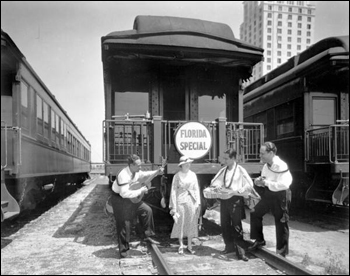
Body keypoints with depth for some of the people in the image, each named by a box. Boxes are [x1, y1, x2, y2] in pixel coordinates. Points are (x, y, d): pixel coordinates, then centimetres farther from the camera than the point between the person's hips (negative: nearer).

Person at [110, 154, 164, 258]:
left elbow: (144, 174, 16)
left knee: (147, 210, 0)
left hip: (131, 198, 8)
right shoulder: (123, 175, -31)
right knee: (124, 225, -1)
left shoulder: (136, 172, -5)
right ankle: (123, 250, 14)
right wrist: (140, 191, -32)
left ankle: (147, 235, 14)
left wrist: (157, 172, 1)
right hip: (120, 200, -8)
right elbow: (124, 193, -37)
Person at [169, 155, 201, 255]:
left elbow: (196, 189, 10)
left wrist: (198, 202, 3)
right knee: (180, 223, 0)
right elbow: (173, 191, -1)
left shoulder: (193, 175, 7)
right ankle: (181, 246, 13)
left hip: (191, 201, 3)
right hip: (181, 201, -3)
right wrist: (173, 206, -6)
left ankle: (189, 246, 17)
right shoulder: (177, 176, -1)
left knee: (191, 223, 6)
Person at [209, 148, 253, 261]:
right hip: (224, 200, 6)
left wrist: (238, 191, -20)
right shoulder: (223, 170, 10)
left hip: (235, 199, -5)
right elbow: (213, 181, 16)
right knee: (225, 225, 12)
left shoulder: (240, 170, -4)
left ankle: (240, 251, 1)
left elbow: (250, 185, -10)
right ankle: (229, 246, 29)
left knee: (236, 226, -5)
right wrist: (216, 185, -6)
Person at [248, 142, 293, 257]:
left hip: (280, 196, -8)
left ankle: (281, 252, 18)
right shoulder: (266, 166, 3)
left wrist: (266, 182, -29)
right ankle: (259, 240, 25)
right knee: (255, 214, 9)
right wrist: (258, 181, -6)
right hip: (267, 195, 8)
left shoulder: (281, 166, -23)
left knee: (280, 223, 3)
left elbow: (284, 184, -31)